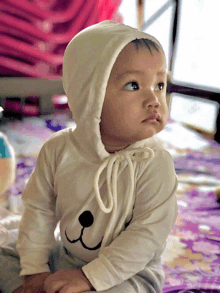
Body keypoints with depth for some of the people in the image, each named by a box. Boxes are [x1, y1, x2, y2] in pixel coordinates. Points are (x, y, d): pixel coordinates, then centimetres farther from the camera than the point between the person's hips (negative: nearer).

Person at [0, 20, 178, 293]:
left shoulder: (155, 163, -24)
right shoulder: (58, 149, -13)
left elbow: (150, 233, -24)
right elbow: (39, 209, -4)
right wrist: (35, 268, -8)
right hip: (64, 257, 4)